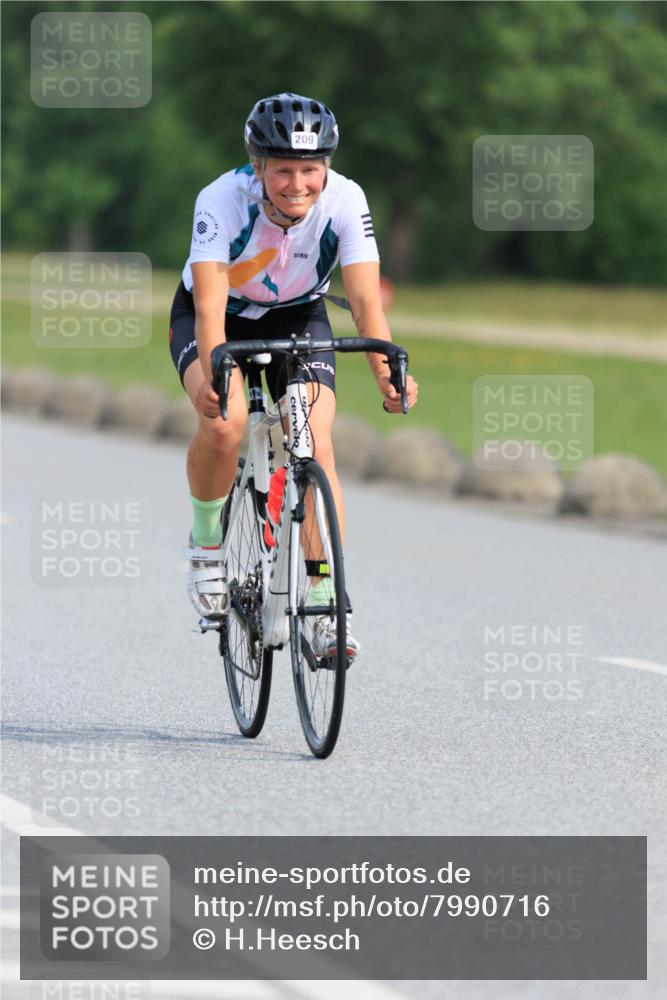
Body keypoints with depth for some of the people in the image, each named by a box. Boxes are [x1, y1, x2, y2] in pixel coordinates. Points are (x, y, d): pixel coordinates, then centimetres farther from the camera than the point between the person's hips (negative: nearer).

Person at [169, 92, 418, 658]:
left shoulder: (345, 201, -27)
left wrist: (387, 373, -48)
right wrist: (214, 374, -58)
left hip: (297, 317, 2)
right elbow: (210, 303, -40)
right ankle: (207, 544, -4)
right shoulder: (223, 200, -32)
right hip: (223, 317, -2)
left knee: (316, 446, -19)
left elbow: (366, 302, -31)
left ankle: (323, 609, -13)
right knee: (225, 420, -31)